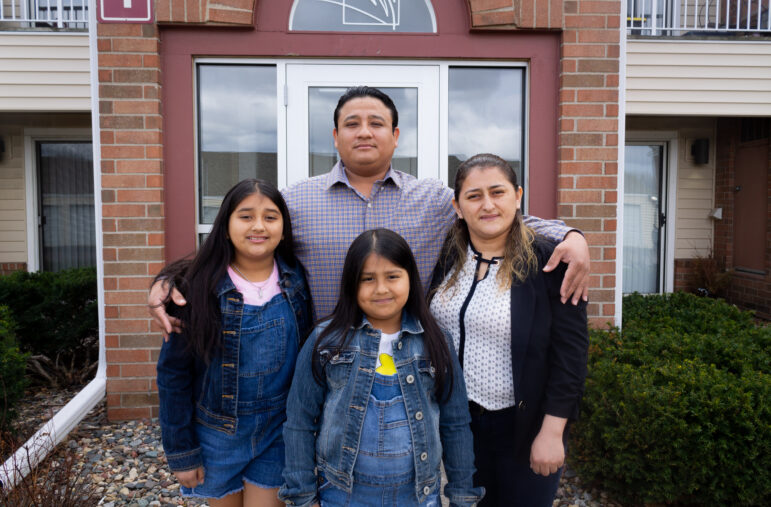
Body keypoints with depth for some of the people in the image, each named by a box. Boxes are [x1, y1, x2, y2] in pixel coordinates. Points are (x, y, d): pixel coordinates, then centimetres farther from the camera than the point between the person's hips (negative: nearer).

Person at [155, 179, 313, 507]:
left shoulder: (297, 281, -8)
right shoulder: (200, 287, -14)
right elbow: (173, 374, -8)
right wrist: (181, 452, -6)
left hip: (277, 435, 1)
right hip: (217, 436, 0)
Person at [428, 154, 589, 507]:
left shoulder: (548, 260, -15)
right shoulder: (446, 256, -1)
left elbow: (570, 351, -15)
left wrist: (552, 431, -15)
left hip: (522, 425, -4)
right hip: (456, 420, 4)